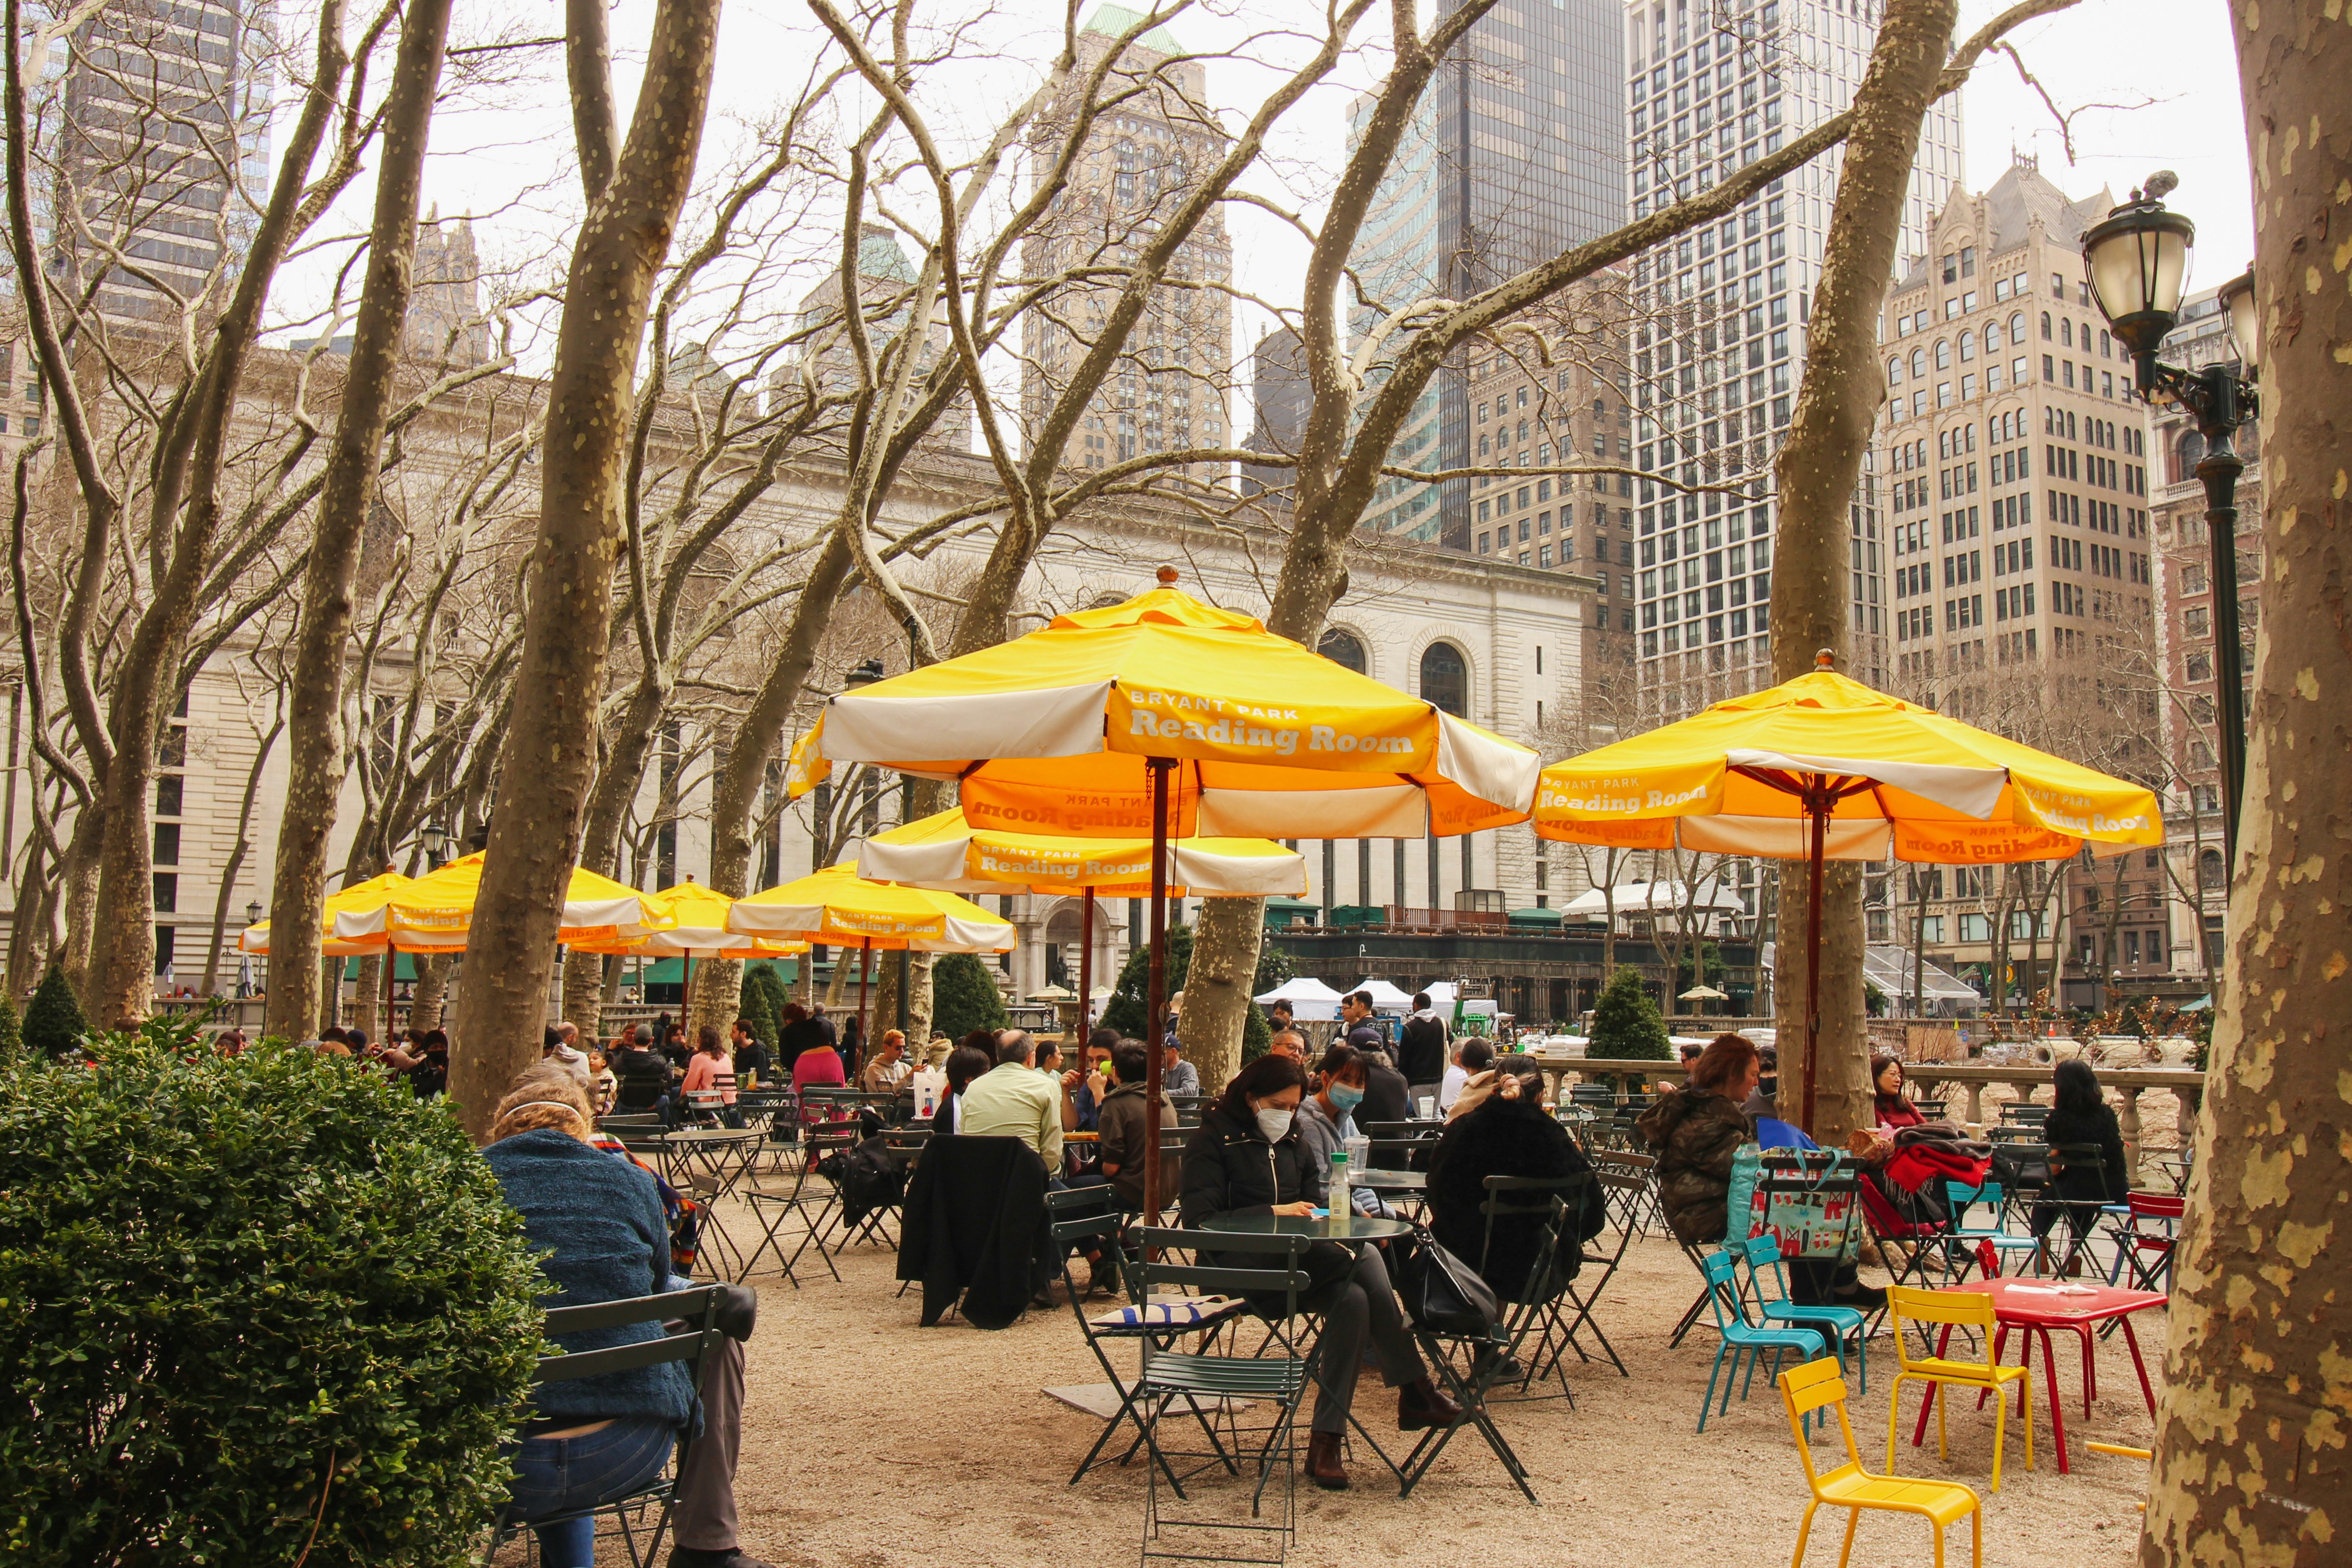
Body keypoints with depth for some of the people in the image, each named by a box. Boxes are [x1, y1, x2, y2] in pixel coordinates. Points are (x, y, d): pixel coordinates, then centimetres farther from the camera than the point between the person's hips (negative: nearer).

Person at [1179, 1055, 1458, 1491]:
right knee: (1364, 1258, -28)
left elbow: (1313, 1206, 23)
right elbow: (1200, 1221, -12)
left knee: (1354, 1299, -29)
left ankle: (1325, 1443, -25)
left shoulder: (1292, 1142, 21)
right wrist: (1273, 1213, -20)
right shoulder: (1212, 1140, -1)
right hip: (1241, 1268, -7)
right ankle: (1414, 1390, -23)